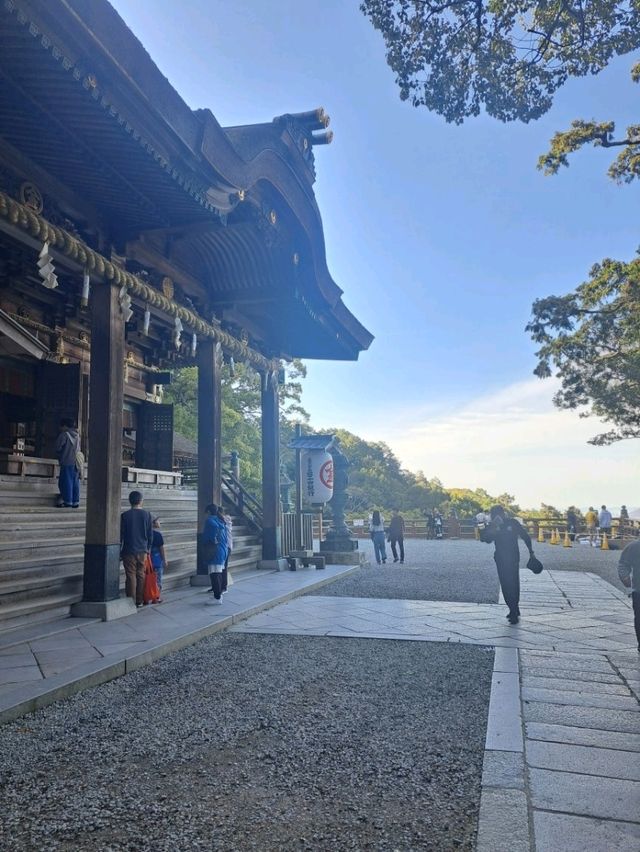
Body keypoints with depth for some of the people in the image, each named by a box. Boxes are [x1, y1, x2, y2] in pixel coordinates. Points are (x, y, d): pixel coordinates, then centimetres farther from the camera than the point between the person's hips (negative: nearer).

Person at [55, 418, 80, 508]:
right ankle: (75, 501, 7)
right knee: (75, 482, 7)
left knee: (66, 481, -3)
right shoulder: (77, 436, 11)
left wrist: (59, 457, 10)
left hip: (67, 462, -6)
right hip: (76, 462, 6)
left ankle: (67, 501, -5)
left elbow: (58, 448, -5)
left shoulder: (64, 435, -8)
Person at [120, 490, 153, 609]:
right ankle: (140, 601, 14)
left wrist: (120, 551, 5)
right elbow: (150, 534, 4)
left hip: (129, 551, -2)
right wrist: (148, 548, 15)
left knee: (131, 576, 2)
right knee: (141, 575, 10)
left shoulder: (125, 515, -6)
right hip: (142, 551, 2)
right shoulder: (147, 514, 0)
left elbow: (121, 535, -3)